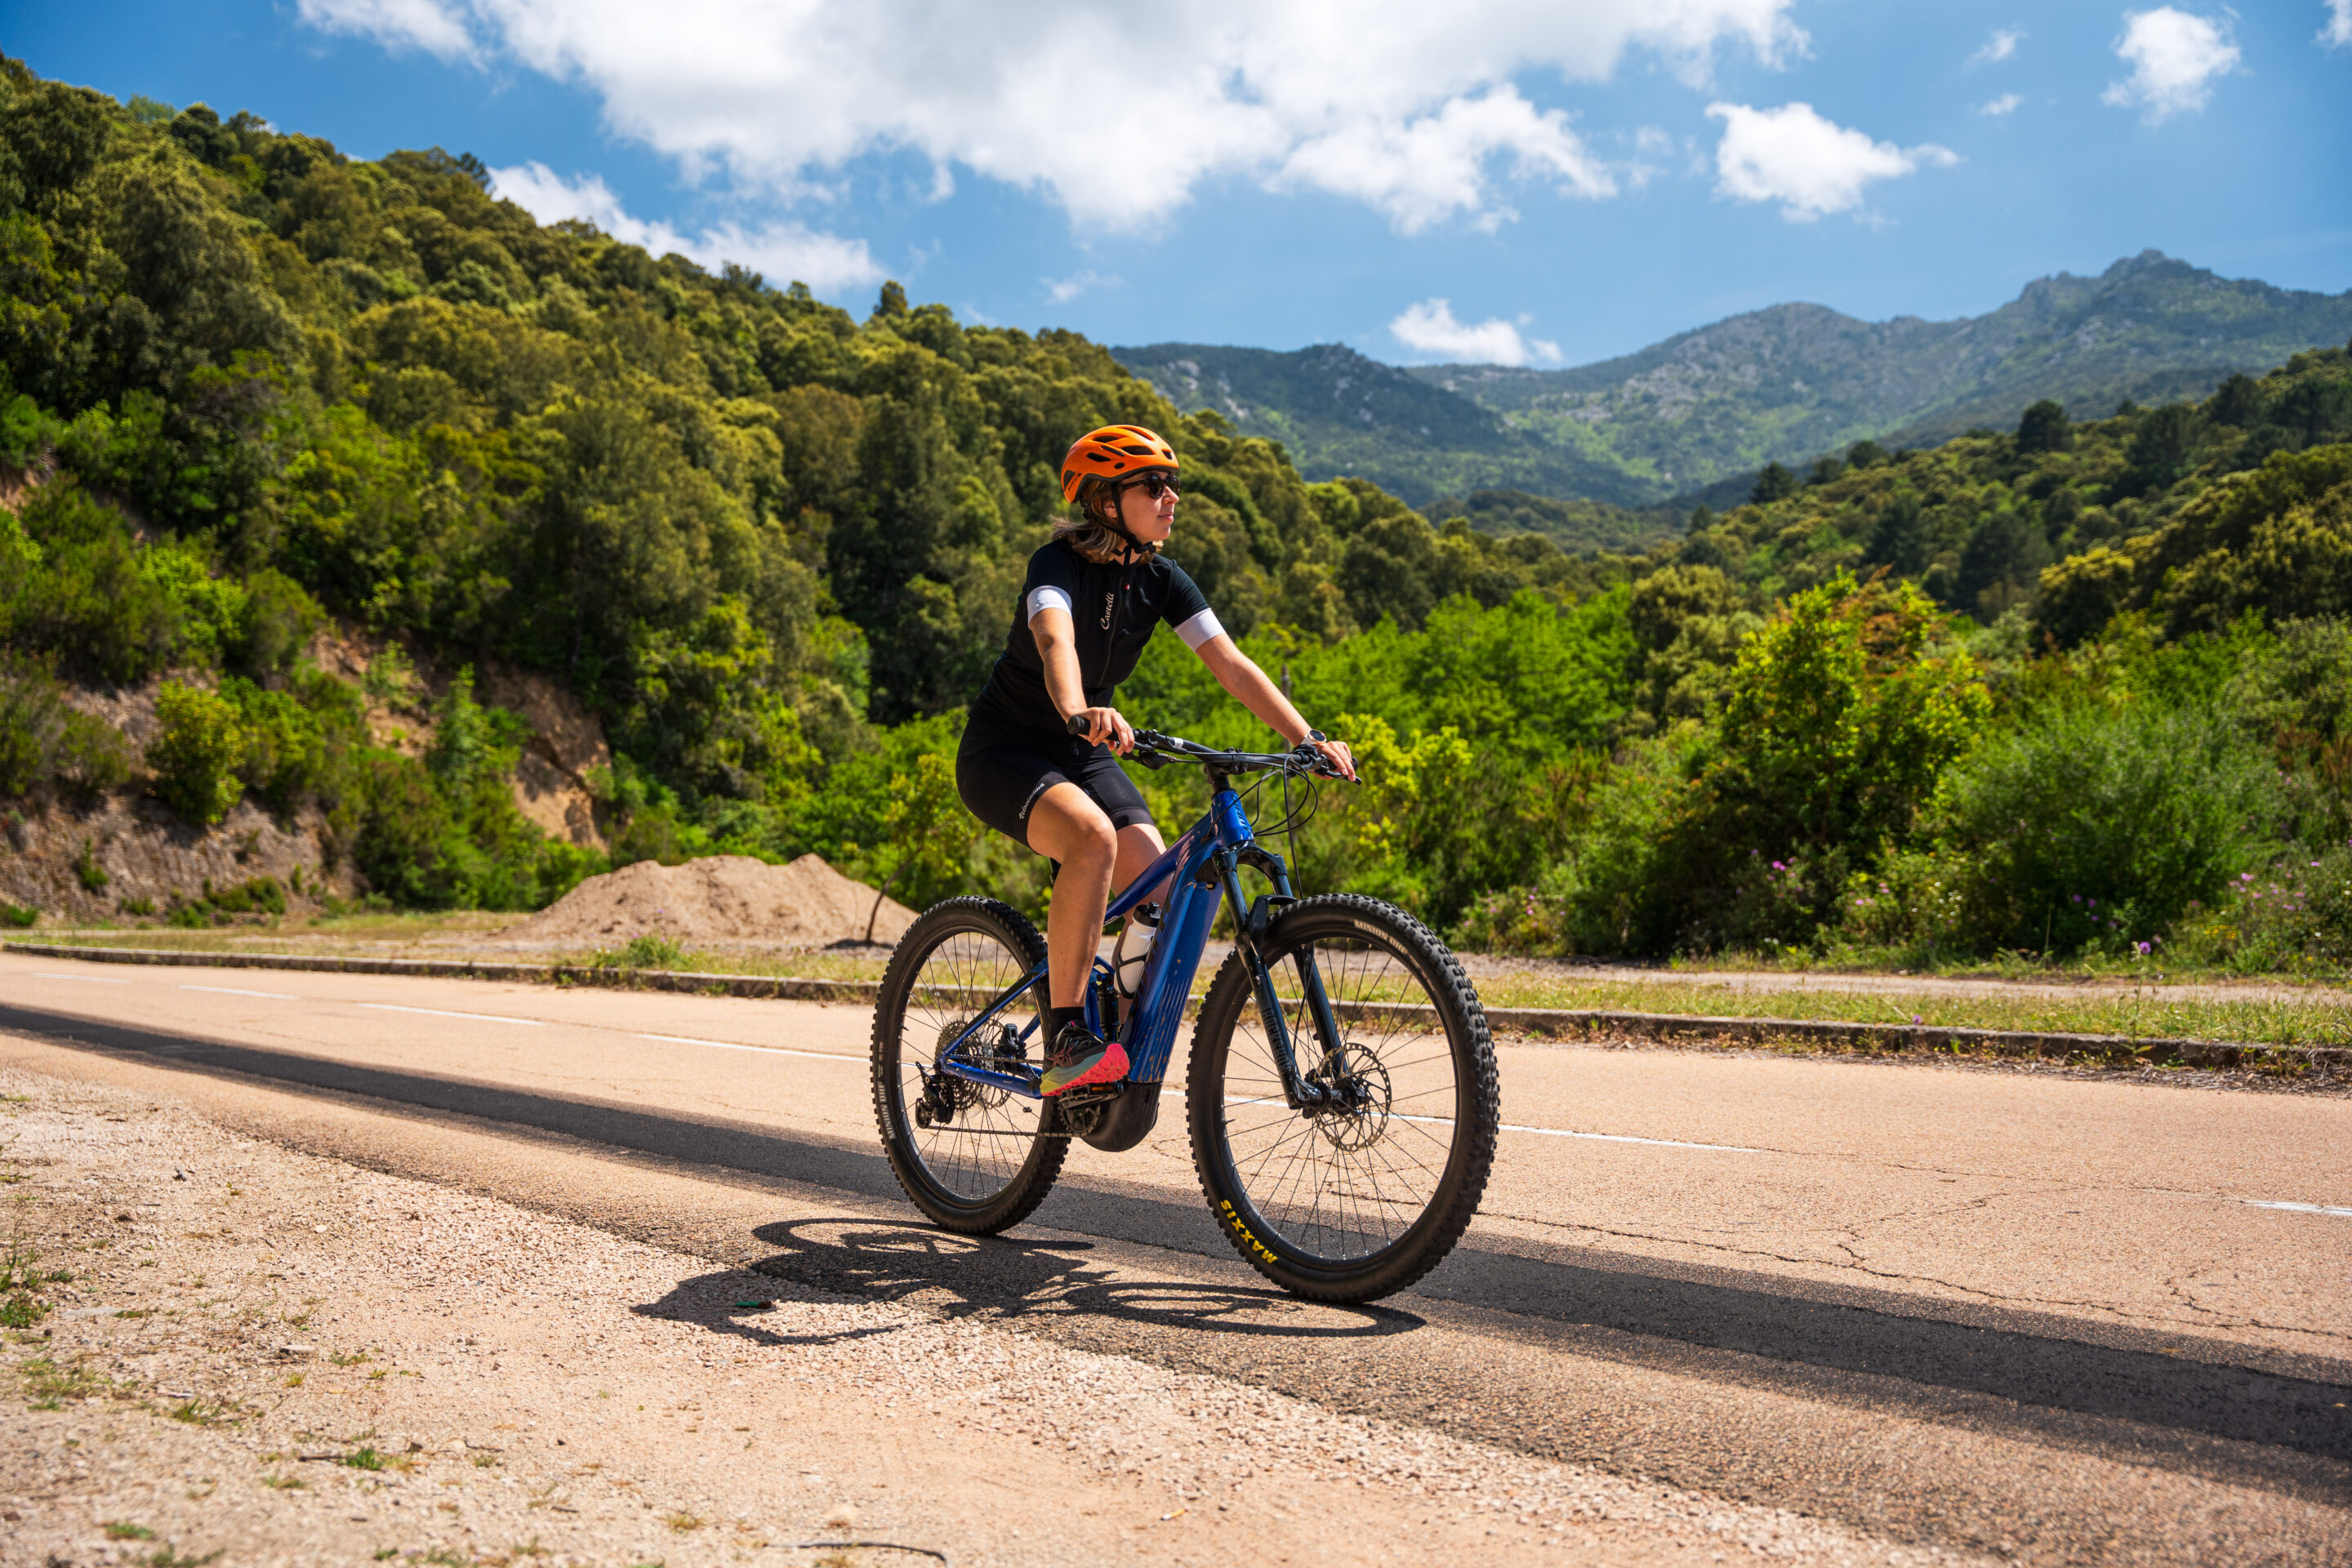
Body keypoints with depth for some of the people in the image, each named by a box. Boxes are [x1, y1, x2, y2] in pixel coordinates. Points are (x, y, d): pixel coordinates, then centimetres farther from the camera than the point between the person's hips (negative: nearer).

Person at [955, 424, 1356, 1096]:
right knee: (1094, 839, -36)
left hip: (1084, 755, 6)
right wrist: (1079, 713, -63)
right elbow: (1056, 642, -42)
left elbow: (1232, 665, -11)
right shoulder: (1059, 562, -21)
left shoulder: (1160, 579, -4)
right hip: (1004, 752, -6)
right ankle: (1064, 1040, -28)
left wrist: (1306, 736, -23)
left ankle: (1124, 1057, 6)